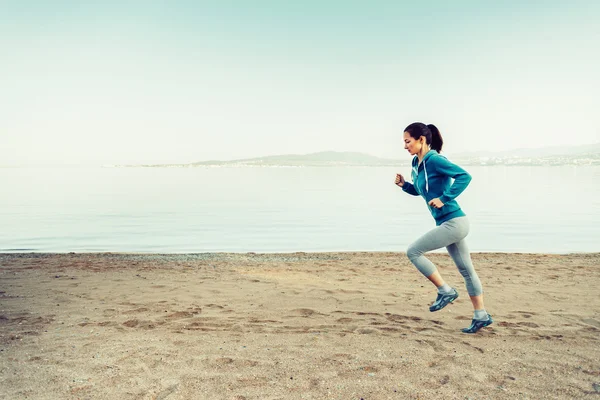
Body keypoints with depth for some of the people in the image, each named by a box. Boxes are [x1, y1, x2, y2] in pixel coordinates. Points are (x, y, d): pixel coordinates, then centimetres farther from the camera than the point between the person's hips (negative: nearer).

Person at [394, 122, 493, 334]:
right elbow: (419, 191, 23)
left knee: (413, 251, -7)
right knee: (466, 270, 15)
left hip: (453, 222, -10)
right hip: (449, 223, 10)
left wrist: (444, 199, -23)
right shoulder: (417, 162, 10)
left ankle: (446, 291, 5)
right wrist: (404, 184, 5)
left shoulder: (434, 160, -16)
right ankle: (481, 316, 25)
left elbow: (464, 176, -22)